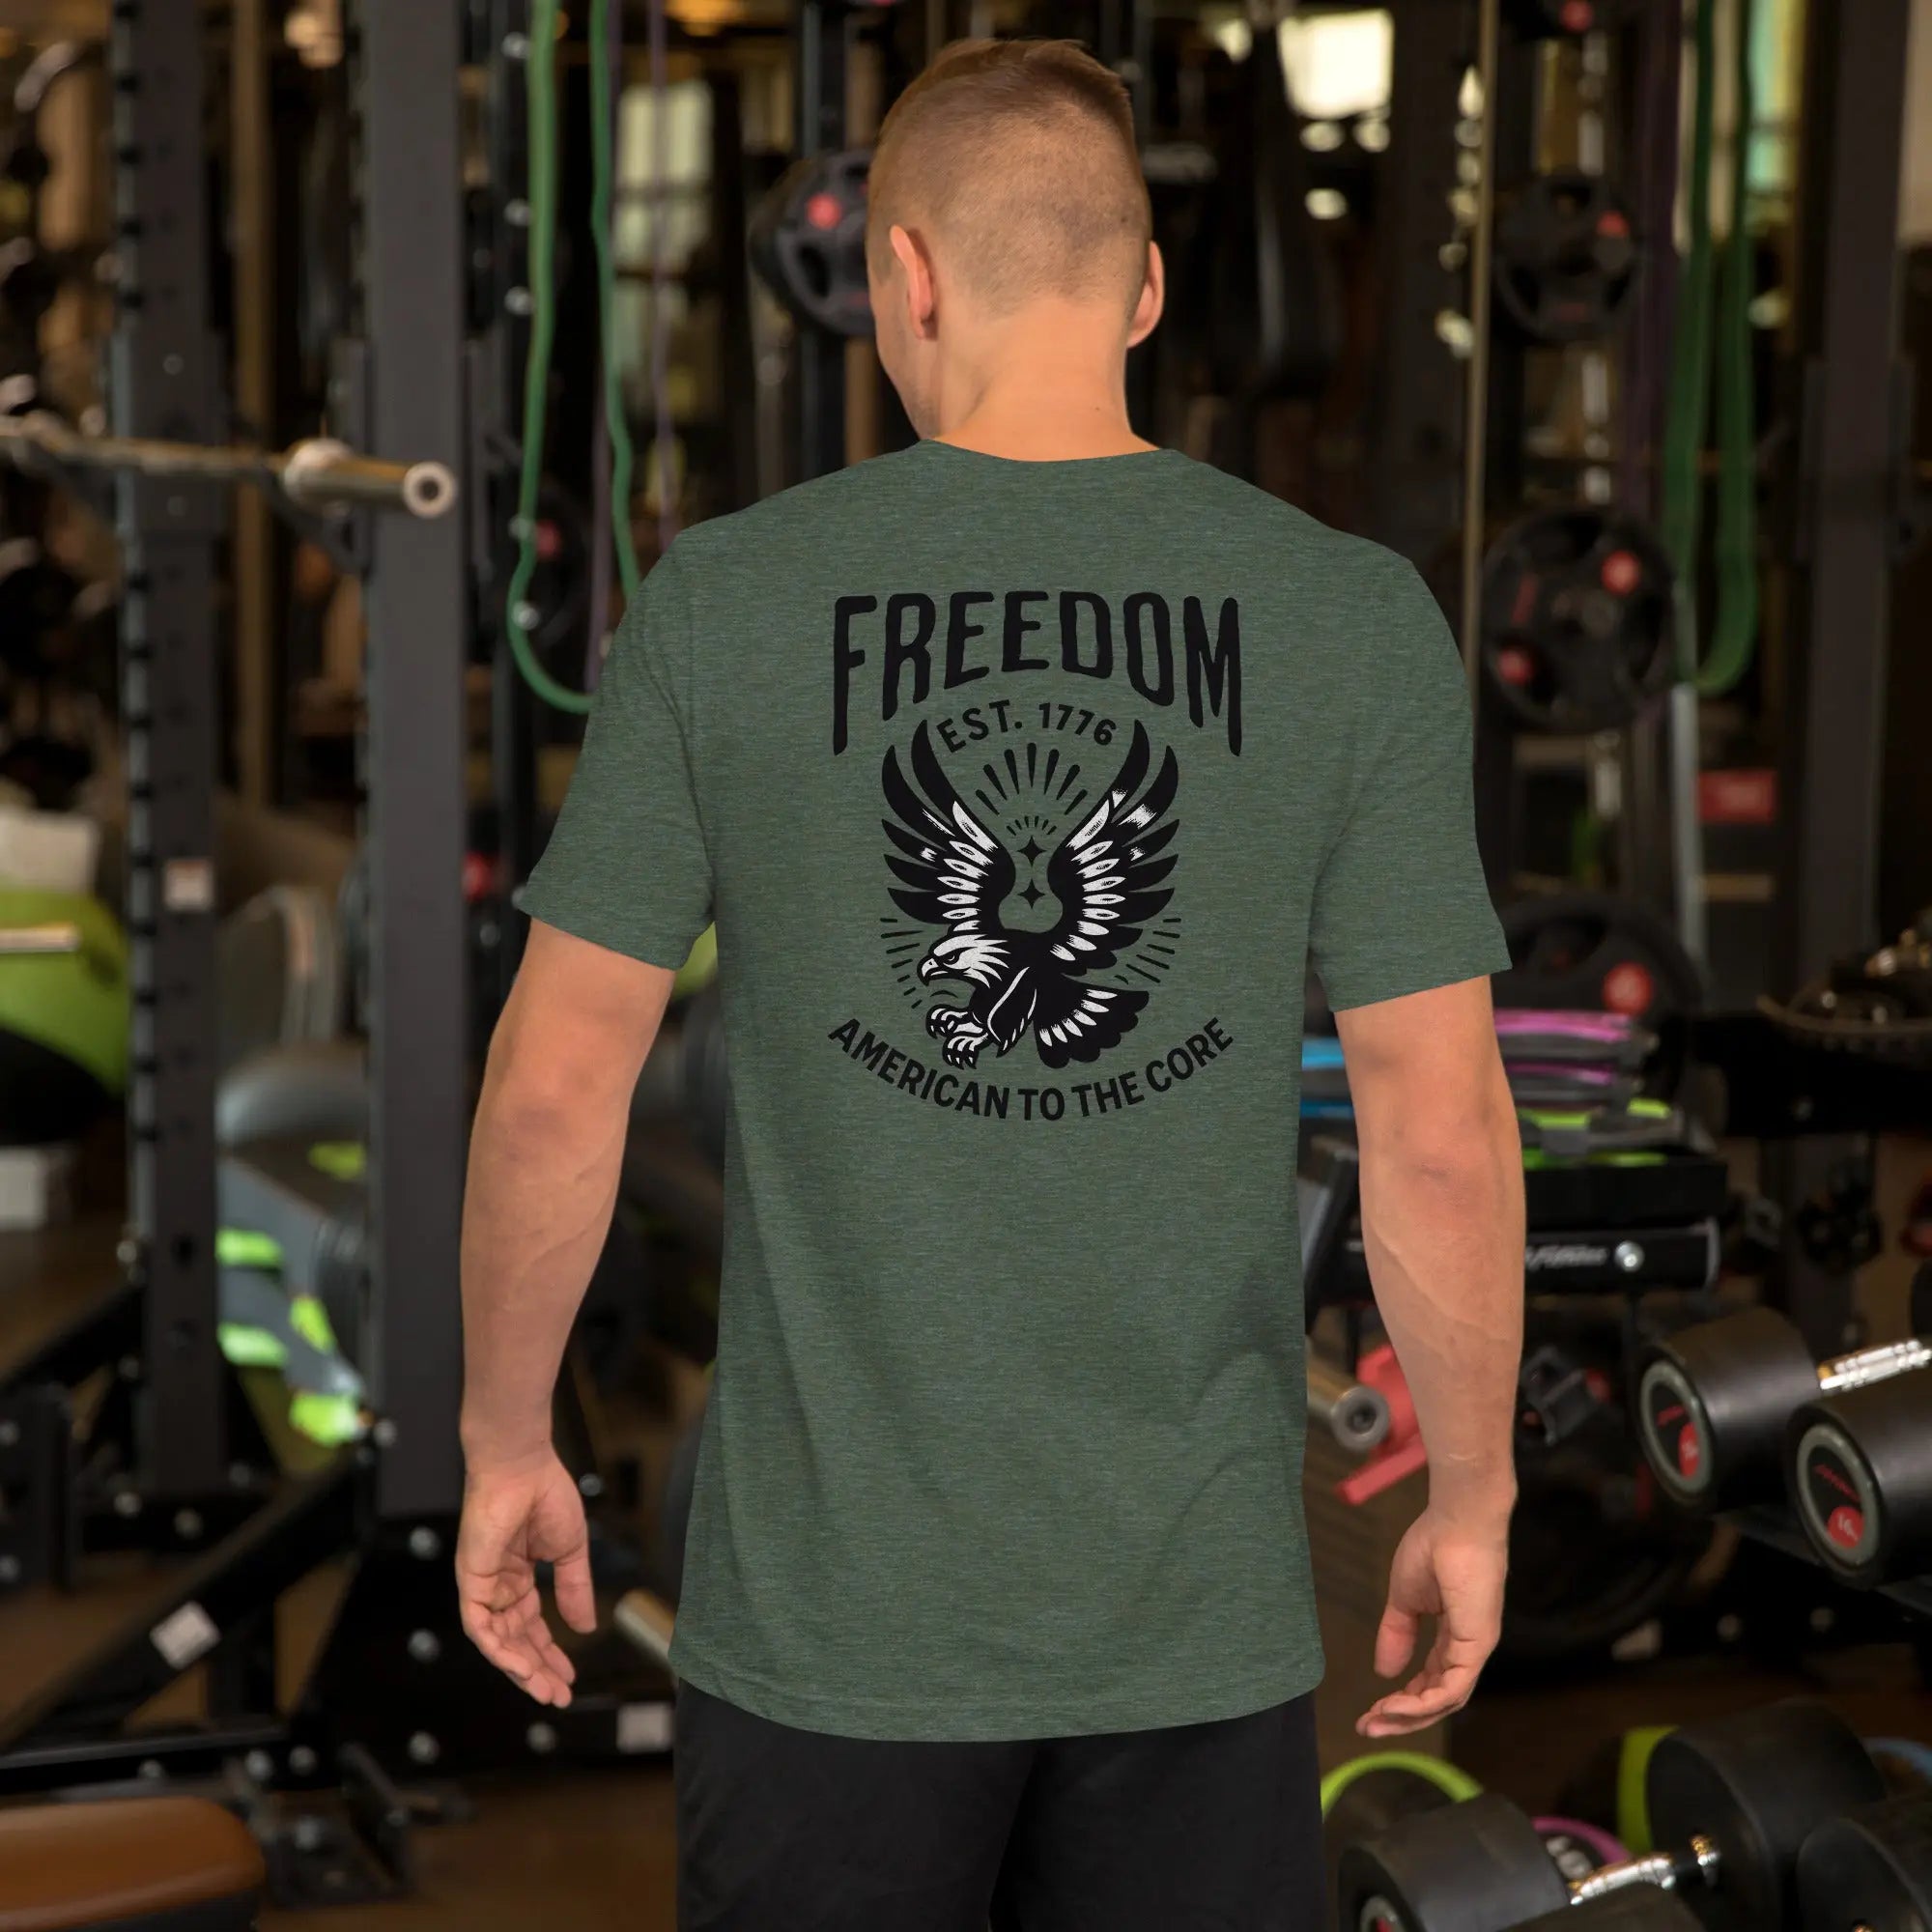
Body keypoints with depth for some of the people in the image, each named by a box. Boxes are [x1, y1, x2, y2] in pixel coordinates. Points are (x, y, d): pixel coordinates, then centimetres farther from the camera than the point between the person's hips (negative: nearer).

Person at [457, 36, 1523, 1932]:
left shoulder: (723, 603, -6)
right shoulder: (1355, 621, -5)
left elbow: (554, 1085, -3)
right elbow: (1440, 1132, -6)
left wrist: (504, 1446, 10)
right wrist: (1471, 1500, 7)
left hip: (832, 1613, 0)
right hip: (1197, 1627, 1)